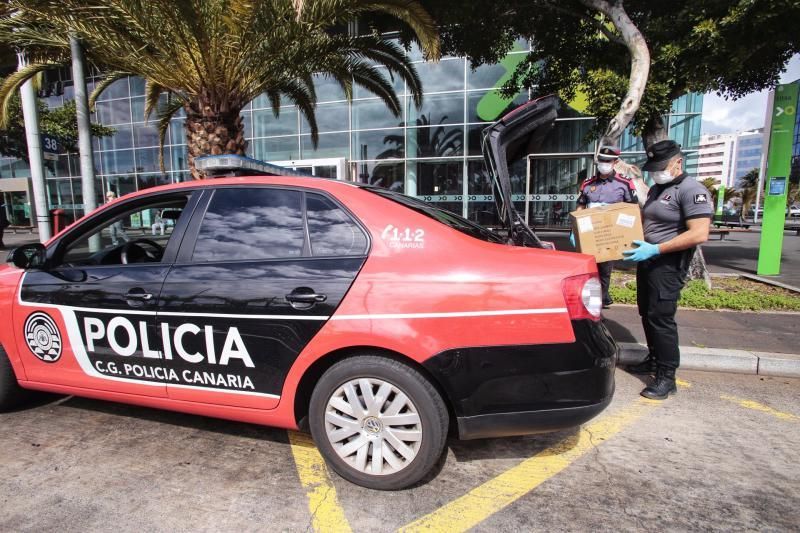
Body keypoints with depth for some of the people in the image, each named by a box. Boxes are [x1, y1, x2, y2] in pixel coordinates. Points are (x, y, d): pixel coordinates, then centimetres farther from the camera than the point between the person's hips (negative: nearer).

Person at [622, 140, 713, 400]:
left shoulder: (692, 191, -13)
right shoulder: (655, 189, 15)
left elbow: (699, 234, -22)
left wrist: (655, 249, -25)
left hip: (668, 265, -9)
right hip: (647, 261, 9)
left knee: (661, 318, -8)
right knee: (647, 314, 14)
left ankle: (667, 377, 1)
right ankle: (654, 360, 30)